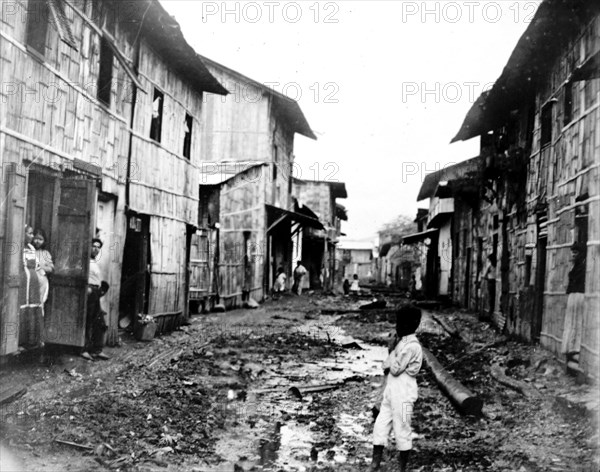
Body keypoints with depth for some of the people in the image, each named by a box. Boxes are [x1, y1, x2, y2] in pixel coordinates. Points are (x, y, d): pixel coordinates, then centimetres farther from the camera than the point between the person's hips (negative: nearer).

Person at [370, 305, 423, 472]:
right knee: (380, 427, 7)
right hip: (391, 391, 9)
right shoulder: (402, 341, 12)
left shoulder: (412, 346, -17)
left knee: (402, 431, 2)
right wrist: (390, 363, -7)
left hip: (403, 394, -9)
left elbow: (395, 369, -18)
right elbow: (386, 365, 13)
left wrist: (392, 354, -2)